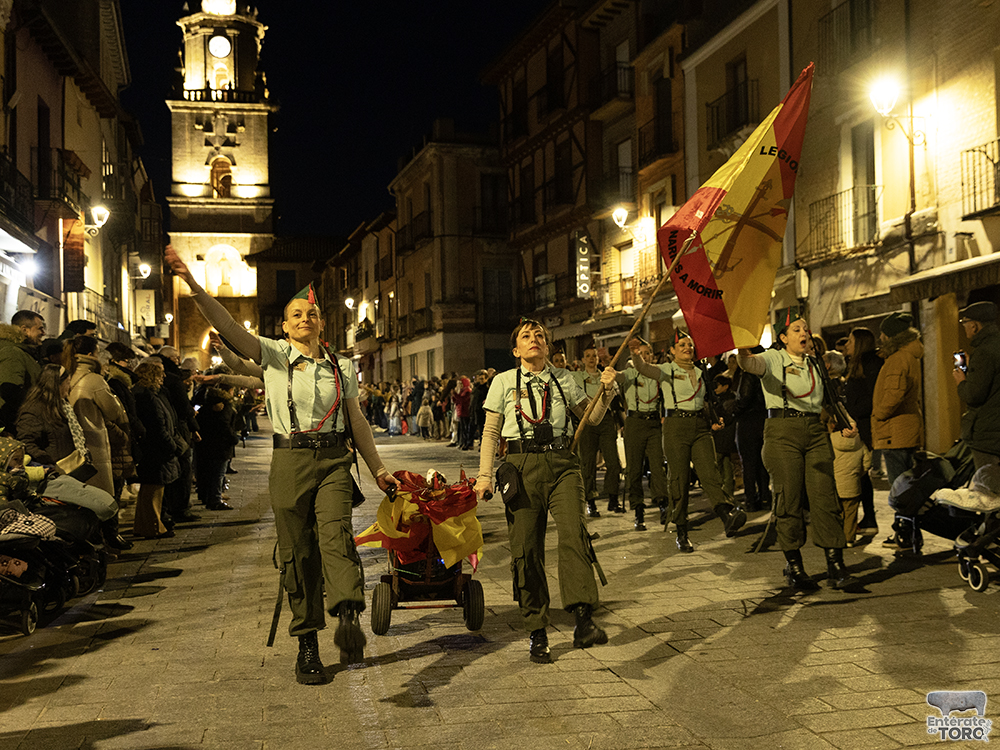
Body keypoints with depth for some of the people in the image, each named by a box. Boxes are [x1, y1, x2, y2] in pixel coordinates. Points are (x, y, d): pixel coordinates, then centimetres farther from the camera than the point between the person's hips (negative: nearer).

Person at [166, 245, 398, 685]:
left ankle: (348, 617, -41)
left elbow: (357, 422, 18)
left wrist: (378, 470, 17)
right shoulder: (273, 356, 6)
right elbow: (229, 327, -8)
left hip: (333, 461, 1)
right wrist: (193, 285, -22)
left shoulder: (342, 367, 13)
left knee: (335, 534, -22)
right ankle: (307, 645, 10)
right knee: (297, 552, 1)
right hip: (290, 461, -1)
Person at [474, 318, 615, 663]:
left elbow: (591, 417, 21)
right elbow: (490, 431, 11)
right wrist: (485, 475, 2)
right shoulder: (504, 381, 10)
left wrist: (606, 390, 4)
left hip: (562, 464, 1)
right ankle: (537, 633, 9)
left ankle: (583, 621, -29)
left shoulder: (563, 379, 14)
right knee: (526, 549, -1)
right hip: (522, 466, 0)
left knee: (573, 533, -22)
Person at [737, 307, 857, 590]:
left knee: (825, 496, -4)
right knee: (789, 498, -2)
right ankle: (794, 566, 10)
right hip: (782, 430, -4)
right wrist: (744, 354, -45)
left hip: (815, 431, 5)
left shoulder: (815, 365, 20)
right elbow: (752, 364, -22)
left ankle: (836, 565, 1)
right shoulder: (773, 359, 1)